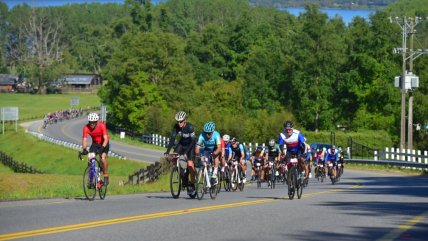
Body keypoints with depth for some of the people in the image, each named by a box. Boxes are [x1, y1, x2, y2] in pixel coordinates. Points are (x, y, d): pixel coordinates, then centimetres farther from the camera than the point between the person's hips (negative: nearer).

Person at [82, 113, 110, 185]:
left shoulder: (102, 126, -30)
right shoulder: (86, 128, -23)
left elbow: (106, 139, -34)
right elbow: (84, 139, -28)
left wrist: (102, 148, -49)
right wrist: (84, 149, -45)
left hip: (104, 143, -3)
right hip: (95, 143, 3)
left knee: (103, 158, -24)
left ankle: (106, 177, -10)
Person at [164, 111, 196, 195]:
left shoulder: (189, 127, -28)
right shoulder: (176, 126, -17)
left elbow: (193, 140, -31)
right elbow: (172, 138, -19)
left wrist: (186, 151, -41)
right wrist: (168, 150, -29)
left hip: (190, 145, -5)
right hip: (182, 143, 5)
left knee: (190, 164, -17)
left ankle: (192, 186, -9)